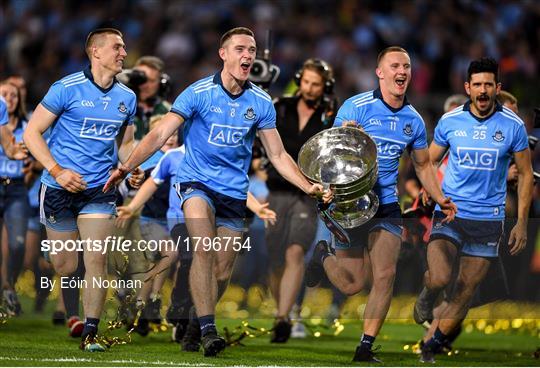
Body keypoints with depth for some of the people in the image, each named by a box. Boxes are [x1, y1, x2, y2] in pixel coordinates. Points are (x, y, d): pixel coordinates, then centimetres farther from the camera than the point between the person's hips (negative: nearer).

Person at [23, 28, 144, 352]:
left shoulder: (127, 97, 7)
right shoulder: (67, 88, -9)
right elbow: (32, 133, -6)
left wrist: (133, 169, 0)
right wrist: (57, 171, -16)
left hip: (100, 190, 3)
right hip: (61, 188, -3)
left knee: (96, 260, -9)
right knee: (65, 267, 2)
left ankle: (91, 334, -1)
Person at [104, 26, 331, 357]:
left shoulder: (261, 103, 0)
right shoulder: (199, 93, -9)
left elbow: (278, 155, 7)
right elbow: (160, 135, -11)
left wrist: (308, 187, -4)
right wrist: (127, 167, -22)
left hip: (234, 192, 4)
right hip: (197, 182, -4)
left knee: (223, 272, 4)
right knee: (204, 248, -28)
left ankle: (195, 326, 26)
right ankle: (208, 330, -29)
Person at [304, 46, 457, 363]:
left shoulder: (414, 120, 5)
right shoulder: (356, 107, -11)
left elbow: (423, 164, 18)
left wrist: (440, 198, 4)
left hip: (386, 206, 4)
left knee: (385, 276, -10)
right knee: (353, 285, 0)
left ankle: (365, 348, 3)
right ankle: (323, 256, 34)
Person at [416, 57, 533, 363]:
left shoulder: (513, 126, -4)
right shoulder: (450, 121, -2)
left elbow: (526, 174, 5)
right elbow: (429, 162, 12)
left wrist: (522, 223, 0)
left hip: (488, 219, 1)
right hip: (449, 212, -1)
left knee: (466, 291, 4)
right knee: (440, 278, -22)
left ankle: (433, 346, 23)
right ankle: (427, 296, 16)